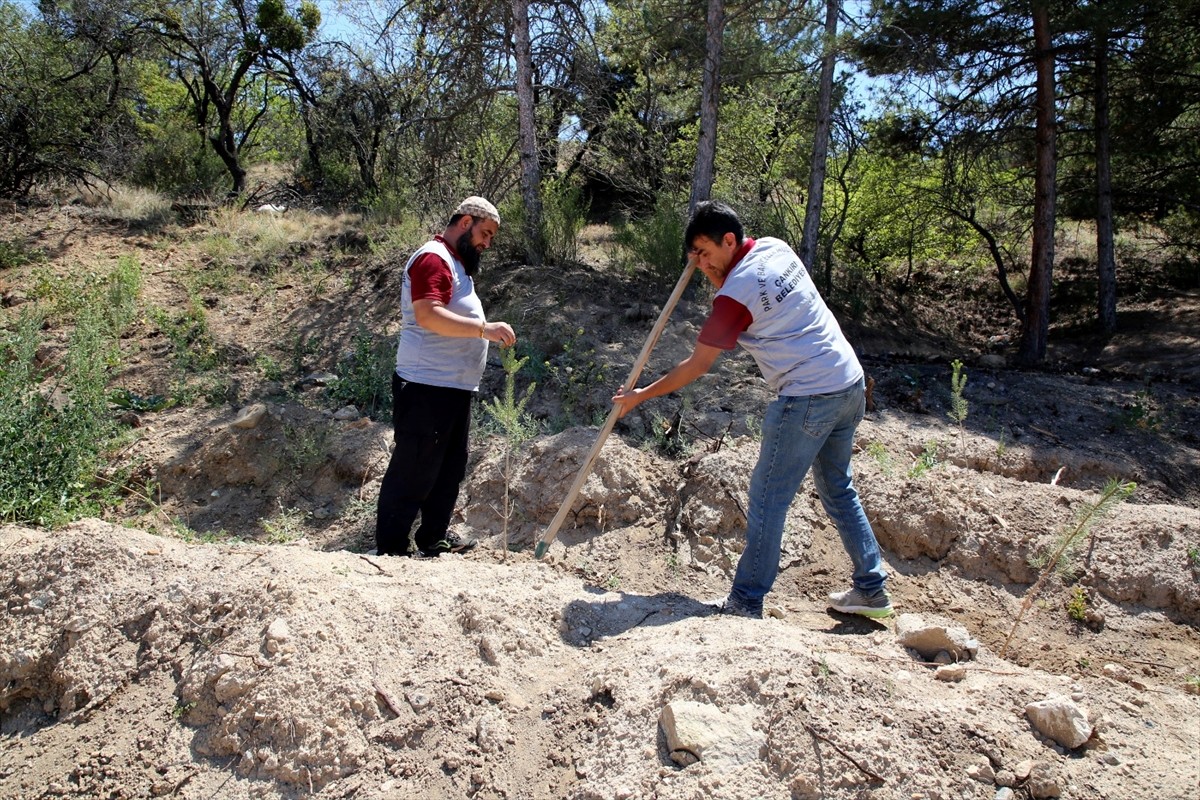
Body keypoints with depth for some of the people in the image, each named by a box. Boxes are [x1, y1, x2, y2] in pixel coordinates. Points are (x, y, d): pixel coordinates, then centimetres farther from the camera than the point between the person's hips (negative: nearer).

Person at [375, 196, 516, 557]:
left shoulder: (456, 263, 21)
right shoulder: (433, 259, -12)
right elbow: (429, 315, -26)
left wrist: (486, 331, 18)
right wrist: (485, 328, -30)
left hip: (454, 386, 11)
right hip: (427, 387, -11)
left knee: (450, 466, 16)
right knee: (414, 469, -5)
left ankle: (434, 536, 28)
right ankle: (390, 546, 4)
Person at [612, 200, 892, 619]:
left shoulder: (735, 294, -16)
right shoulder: (777, 248, 7)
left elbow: (696, 367, -9)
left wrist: (639, 395, 1)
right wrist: (714, 270, 8)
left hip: (809, 399, -9)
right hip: (850, 383, 9)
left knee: (767, 500, 0)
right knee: (838, 489, 20)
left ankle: (745, 605, 9)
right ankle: (871, 588, 28)